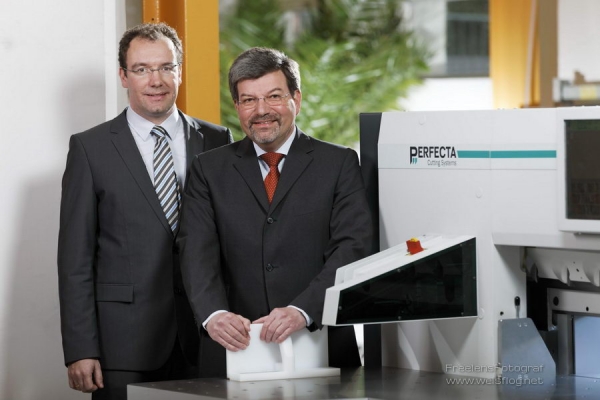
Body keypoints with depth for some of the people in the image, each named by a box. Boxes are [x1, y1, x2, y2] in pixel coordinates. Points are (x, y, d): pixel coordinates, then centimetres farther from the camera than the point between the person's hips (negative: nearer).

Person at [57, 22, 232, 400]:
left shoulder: (216, 142, 10)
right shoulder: (90, 148, 3)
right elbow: (76, 258, 0)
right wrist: (80, 351, -7)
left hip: (203, 340, 2)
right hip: (124, 341, -2)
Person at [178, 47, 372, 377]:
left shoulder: (339, 164, 6)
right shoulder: (209, 170, 12)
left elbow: (351, 248, -5)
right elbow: (198, 253, 0)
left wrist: (302, 310, -21)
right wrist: (214, 313, -20)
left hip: (322, 347, -1)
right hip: (236, 348, 1)